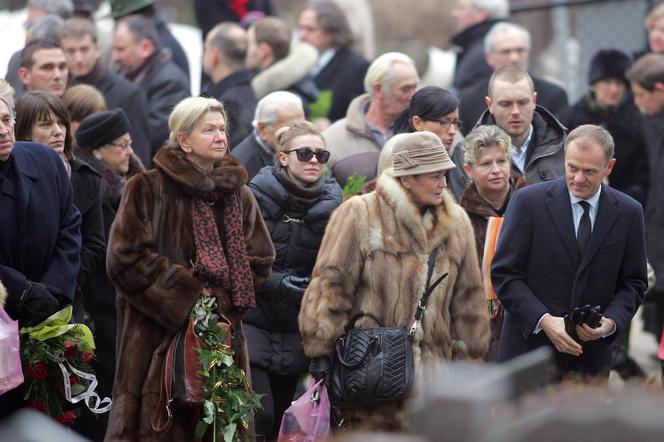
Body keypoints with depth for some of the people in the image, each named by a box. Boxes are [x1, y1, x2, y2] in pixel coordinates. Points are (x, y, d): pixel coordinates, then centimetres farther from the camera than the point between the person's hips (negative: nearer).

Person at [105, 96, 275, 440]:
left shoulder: (239, 195, 14)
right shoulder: (147, 189, -3)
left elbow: (260, 261, 14)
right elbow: (125, 260, -9)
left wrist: (220, 295, -4)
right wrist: (190, 292, -11)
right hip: (158, 337, -5)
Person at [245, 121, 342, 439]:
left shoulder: (330, 205, 3)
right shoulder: (256, 197, -8)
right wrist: (275, 283, -21)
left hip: (296, 329, 4)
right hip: (251, 320, -4)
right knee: (258, 417, -15)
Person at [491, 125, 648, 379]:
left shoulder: (628, 213, 3)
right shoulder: (529, 202, -5)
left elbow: (633, 282, 9)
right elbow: (503, 273, -6)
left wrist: (611, 322, -11)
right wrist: (544, 320, -17)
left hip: (591, 355, 2)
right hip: (531, 344, -2)